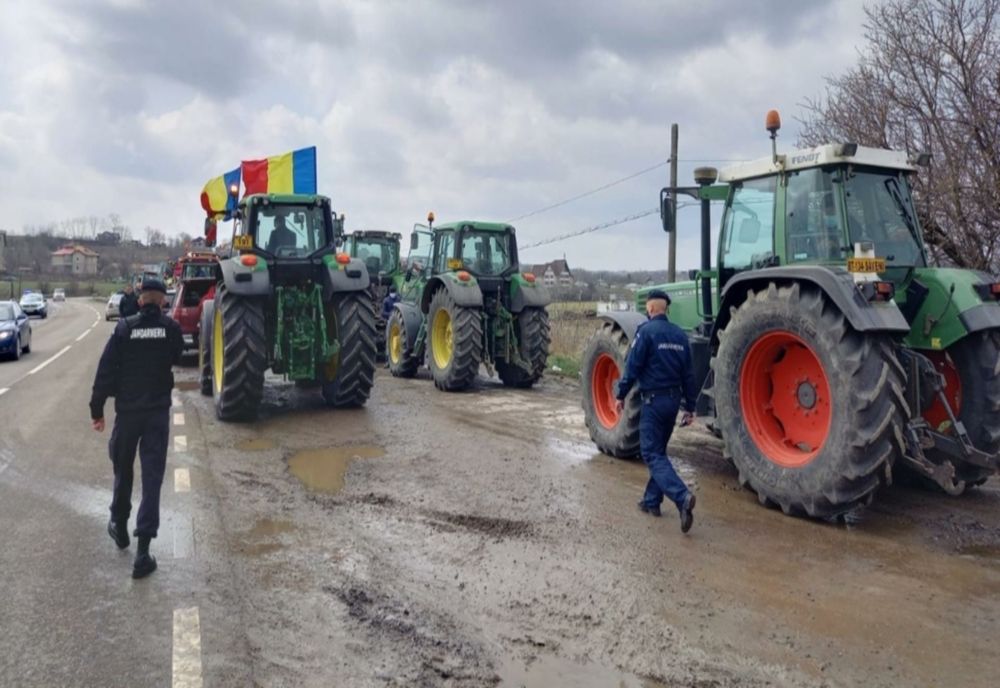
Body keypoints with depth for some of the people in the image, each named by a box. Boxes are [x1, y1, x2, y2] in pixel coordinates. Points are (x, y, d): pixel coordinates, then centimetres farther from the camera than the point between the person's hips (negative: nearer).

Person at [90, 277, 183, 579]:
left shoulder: (124, 328, -7)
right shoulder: (171, 328, -5)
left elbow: (105, 370, -7)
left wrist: (97, 409, -1)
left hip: (127, 409, 0)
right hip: (158, 410, 0)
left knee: (123, 469, 22)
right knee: (152, 477, 0)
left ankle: (119, 526, 40)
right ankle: (143, 551, -4)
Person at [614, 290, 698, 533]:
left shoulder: (646, 331, -10)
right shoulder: (680, 335, 9)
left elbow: (632, 367, -13)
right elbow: (688, 374, 11)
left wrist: (621, 395, -3)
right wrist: (689, 407, 15)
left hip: (653, 399, -7)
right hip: (673, 399, 7)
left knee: (652, 453, -7)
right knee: (658, 450, 18)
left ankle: (682, 496, -24)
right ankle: (652, 501, 23)